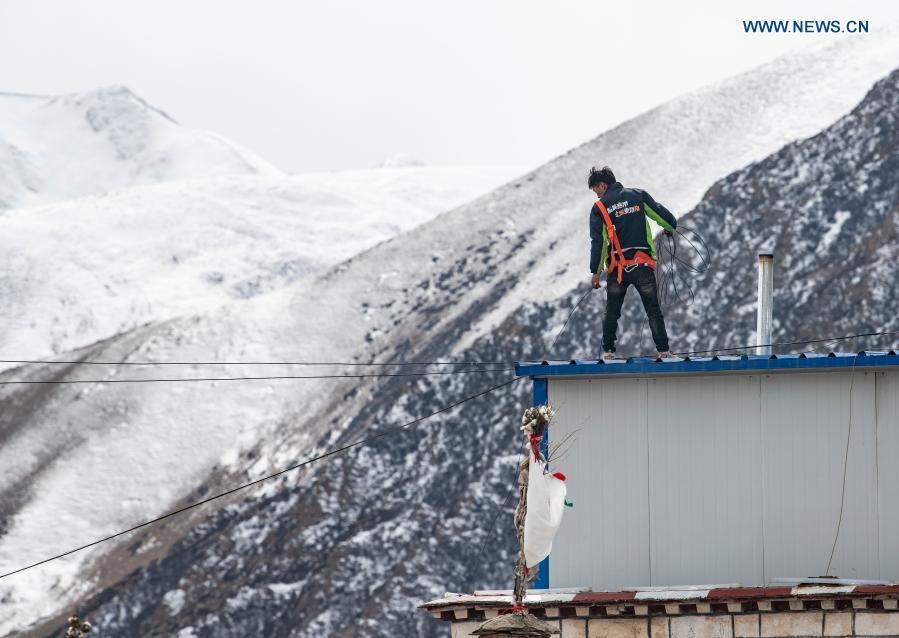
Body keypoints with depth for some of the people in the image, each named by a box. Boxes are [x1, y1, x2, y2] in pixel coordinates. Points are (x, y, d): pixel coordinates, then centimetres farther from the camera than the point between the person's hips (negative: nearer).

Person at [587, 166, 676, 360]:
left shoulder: (599, 208, -2)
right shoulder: (638, 195, 2)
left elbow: (597, 242, -6)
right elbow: (662, 214, 4)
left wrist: (595, 271, 0)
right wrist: (670, 227, 28)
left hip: (617, 269, -1)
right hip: (643, 266, 1)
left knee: (612, 312, 14)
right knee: (654, 311, 5)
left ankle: (608, 351, 12)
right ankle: (663, 350, -2)